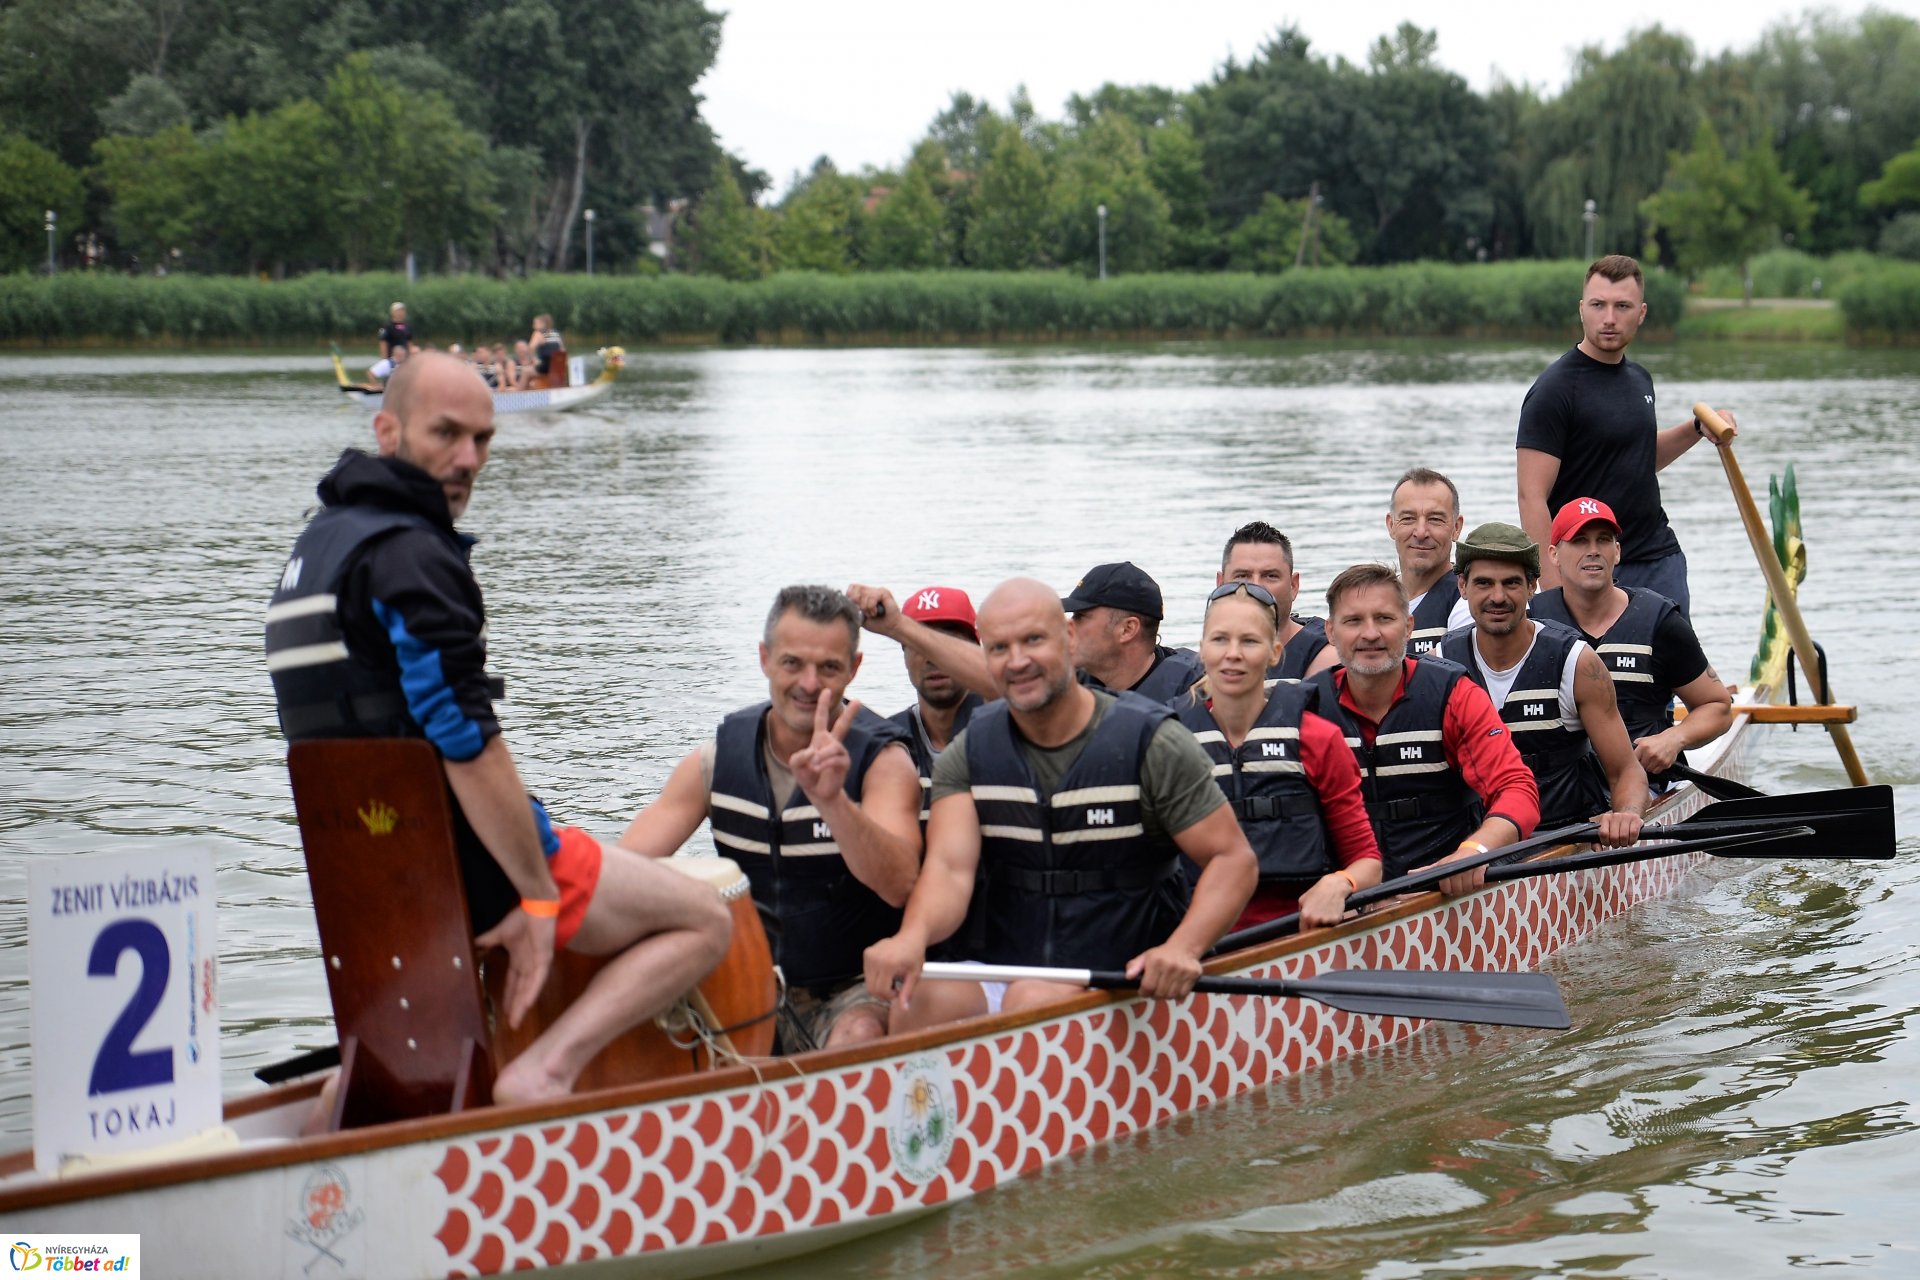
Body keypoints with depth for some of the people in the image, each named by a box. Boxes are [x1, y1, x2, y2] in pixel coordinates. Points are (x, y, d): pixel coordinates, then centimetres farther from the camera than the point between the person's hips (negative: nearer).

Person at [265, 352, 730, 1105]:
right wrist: (537, 895, -19)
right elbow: (467, 745, -24)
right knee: (703, 922, -1)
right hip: (466, 867, -9)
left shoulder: (318, 545, 14)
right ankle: (543, 1071, -19)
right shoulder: (408, 553, -18)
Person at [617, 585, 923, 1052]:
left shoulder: (880, 759, -10)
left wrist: (831, 799, -44)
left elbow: (897, 885, -28)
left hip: (856, 992, -3)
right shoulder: (721, 757, 0)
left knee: (858, 1037, -34)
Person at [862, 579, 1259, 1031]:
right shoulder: (969, 754, 7)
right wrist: (912, 935, -33)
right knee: (920, 1002, -29)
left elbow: (1235, 859, -4)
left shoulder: (1150, 743, -2)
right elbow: (950, 867, -9)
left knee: (1035, 1002, -35)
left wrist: (1183, 948, -24)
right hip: (1000, 973, 3)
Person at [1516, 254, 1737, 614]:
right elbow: (1532, 496, -17)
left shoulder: (1639, 379, 11)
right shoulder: (1555, 390, -12)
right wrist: (1554, 590, -23)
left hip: (1661, 560, 7)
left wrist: (1697, 429, 11)